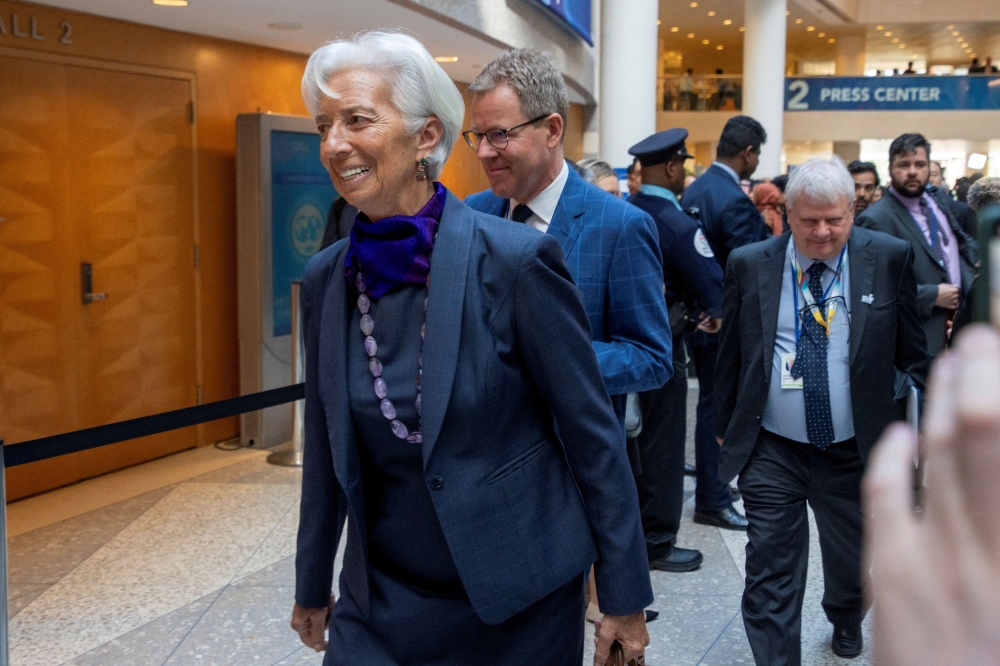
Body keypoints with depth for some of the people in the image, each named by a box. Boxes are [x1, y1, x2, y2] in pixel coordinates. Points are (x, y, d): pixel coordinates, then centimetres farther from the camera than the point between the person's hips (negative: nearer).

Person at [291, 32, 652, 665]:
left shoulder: (516, 259, -17)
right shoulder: (326, 278, -1)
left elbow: (594, 435, -11)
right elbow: (328, 448, 9)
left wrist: (625, 599, -7)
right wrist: (313, 588, 16)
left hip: (517, 601, -3)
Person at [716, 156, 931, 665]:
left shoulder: (889, 258, -5)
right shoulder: (749, 265, -4)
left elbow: (911, 350, 2)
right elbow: (730, 354, 4)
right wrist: (725, 427, 9)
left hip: (855, 451, 1)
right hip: (772, 451, -1)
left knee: (853, 565, 21)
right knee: (770, 575, -1)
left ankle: (846, 623, 53)